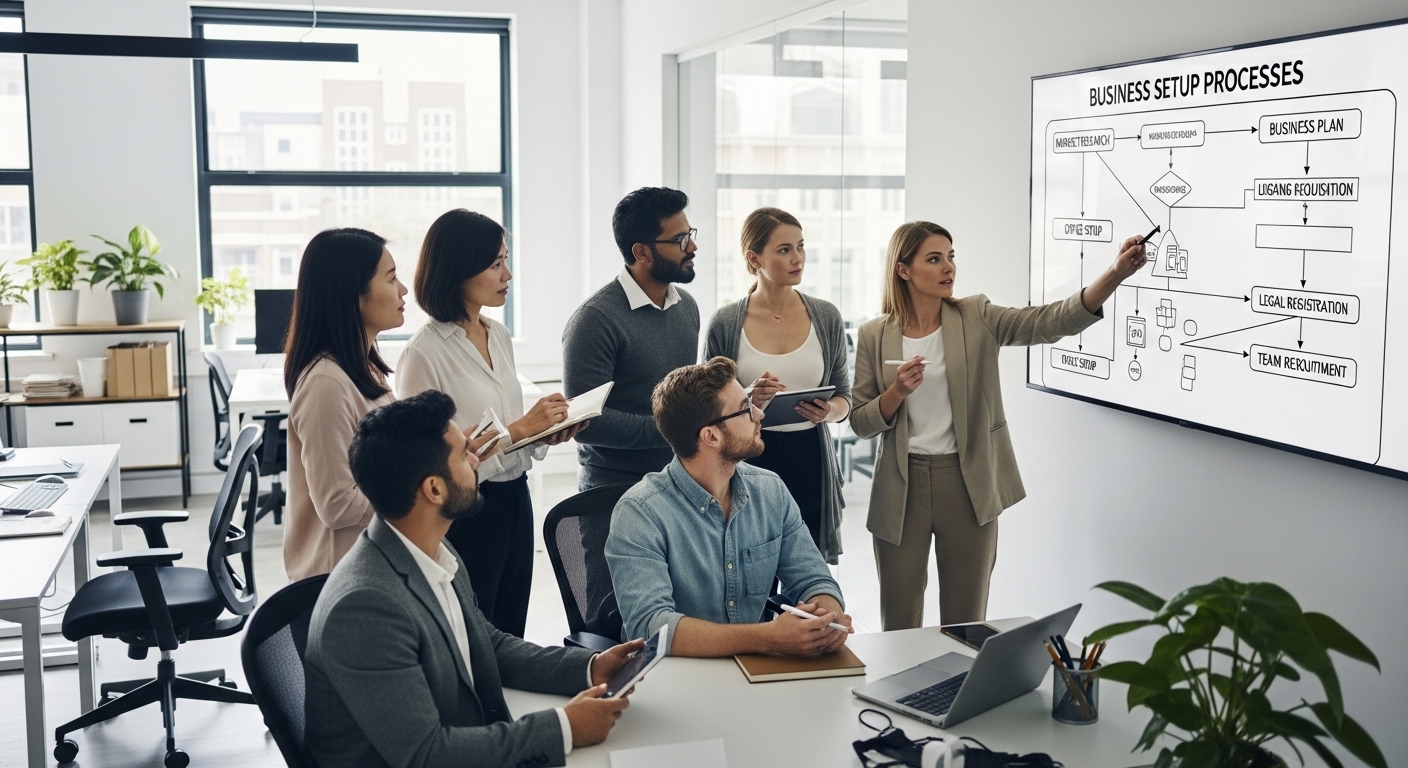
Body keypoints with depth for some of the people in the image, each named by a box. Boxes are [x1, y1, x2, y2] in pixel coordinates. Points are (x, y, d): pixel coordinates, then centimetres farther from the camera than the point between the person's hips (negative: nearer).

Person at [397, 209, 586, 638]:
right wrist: (518, 429, -19)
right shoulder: (425, 354, -16)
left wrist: (546, 433, -3)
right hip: (464, 515, -7)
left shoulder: (499, 337, 8)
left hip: (514, 501, 7)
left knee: (510, 637, 16)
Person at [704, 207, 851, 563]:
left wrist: (828, 411, -10)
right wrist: (748, 400, -15)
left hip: (810, 462, 2)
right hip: (748, 463, -2)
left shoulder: (826, 317, 5)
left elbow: (843, 397, 12)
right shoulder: (725, 323, -2)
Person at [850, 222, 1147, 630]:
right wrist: (897, 391, -18)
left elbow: (1051, 321, -17)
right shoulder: (874, 336, 0)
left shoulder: (977, 319, -2)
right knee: (898, 625, 11)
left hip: (968, 485, 0)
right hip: (901, 487, 0)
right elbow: (861, 423, 1)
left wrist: (1115, 273, -30)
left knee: (966, 626, 10)